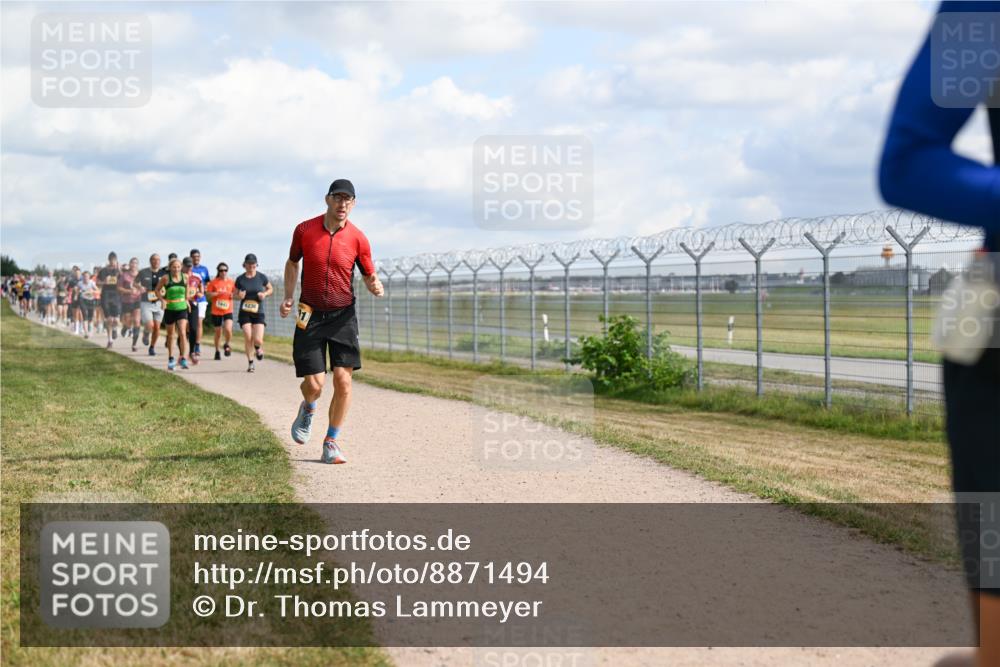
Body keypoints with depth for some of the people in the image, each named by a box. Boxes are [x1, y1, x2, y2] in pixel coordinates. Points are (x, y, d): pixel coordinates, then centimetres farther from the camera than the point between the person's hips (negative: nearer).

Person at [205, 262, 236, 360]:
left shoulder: (231, 282, 4)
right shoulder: (213, 282, -1)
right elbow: (207, 294, -4)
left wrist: (232, 295, -7)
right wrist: (218, 293, -17)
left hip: (228, 311, 0)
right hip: (216, 311, 0)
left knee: (228, 329, -19)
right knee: (218, 332, 7)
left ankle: (227, 345, 10)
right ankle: (217, 351, 27)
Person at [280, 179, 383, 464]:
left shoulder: (357, 238, -3)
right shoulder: (304, 230, -2)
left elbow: (370, 276, 6)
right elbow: (292, 262, 15)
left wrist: (375, 286, -17)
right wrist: (288, 296, 4)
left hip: (343, 315, 0)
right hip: (310, 315, 0)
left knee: (343, 381, -8)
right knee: (314, 384, -7)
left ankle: (331, 443, 7)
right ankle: (308, 409, 32)